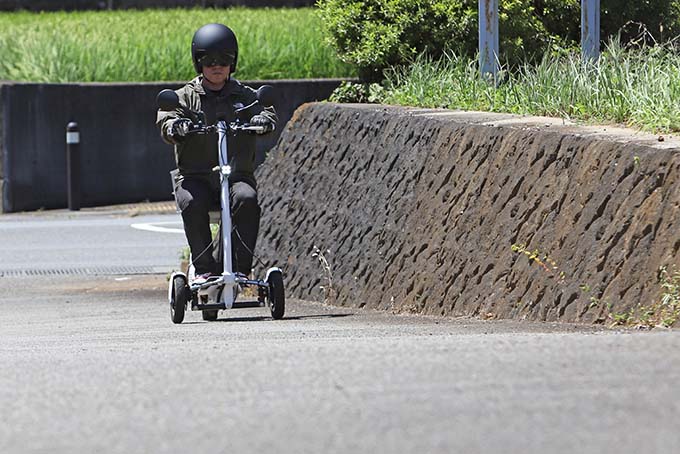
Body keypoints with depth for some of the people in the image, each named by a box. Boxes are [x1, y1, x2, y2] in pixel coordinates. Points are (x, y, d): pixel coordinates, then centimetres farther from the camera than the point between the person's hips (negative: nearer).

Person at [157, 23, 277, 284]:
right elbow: (165, 121, -6)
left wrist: (262, 119, -28)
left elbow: (266, 112, -3)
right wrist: (176, 126, -30)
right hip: (195, 176, 0)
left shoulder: (244, 96, 13)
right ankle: (204, 268, -27)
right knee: (192, 203, -33)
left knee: (246, 199, -32)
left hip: (237, 174, 0)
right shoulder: (186, 96, 9)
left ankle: (240, 264, -26)